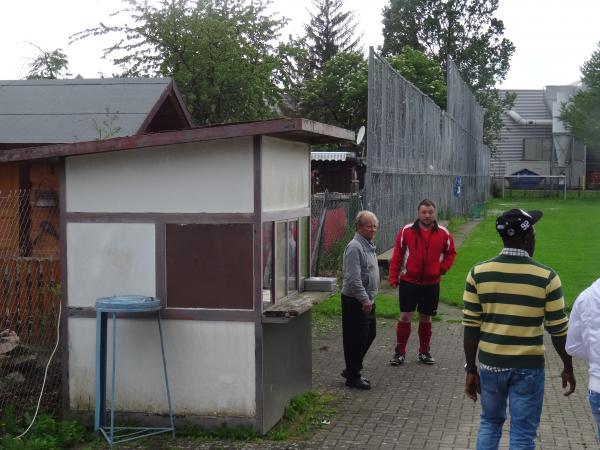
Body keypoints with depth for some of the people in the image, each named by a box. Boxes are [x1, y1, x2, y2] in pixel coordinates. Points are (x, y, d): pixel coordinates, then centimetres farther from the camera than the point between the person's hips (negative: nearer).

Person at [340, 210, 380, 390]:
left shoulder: (368, 245, 14)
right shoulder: (354, 247, -18)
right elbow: (353, 278, -25)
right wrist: (364, 299, -23)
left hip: (367, 300, 10)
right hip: (355, 301, -10)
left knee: (369, 334, 16)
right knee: (356, 339, -3)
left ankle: (351, 370, 28)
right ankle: (353, 377, 7)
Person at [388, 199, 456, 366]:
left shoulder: (443, 233, -1)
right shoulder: (406, 231, -6)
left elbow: (451, 253, 12)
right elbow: (397, 256, -1)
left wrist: (443, 268, -3)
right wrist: (393, 278, -4)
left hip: (431, 283, 2)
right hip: (408, 281, -2)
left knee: (426, 318, 11)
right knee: (405, 316, -2)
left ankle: (424, 352, 25)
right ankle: (400, 352, 9)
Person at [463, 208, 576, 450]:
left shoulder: (479, 273, -6)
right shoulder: (546, 277, -11)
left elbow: (471, 326, -4)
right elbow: (558, 330, -5)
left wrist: (471, 369, 5)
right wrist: (568, 367, 10)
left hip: (490, 364, 3)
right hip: (528, 367, -3)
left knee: (490, 422, 22)